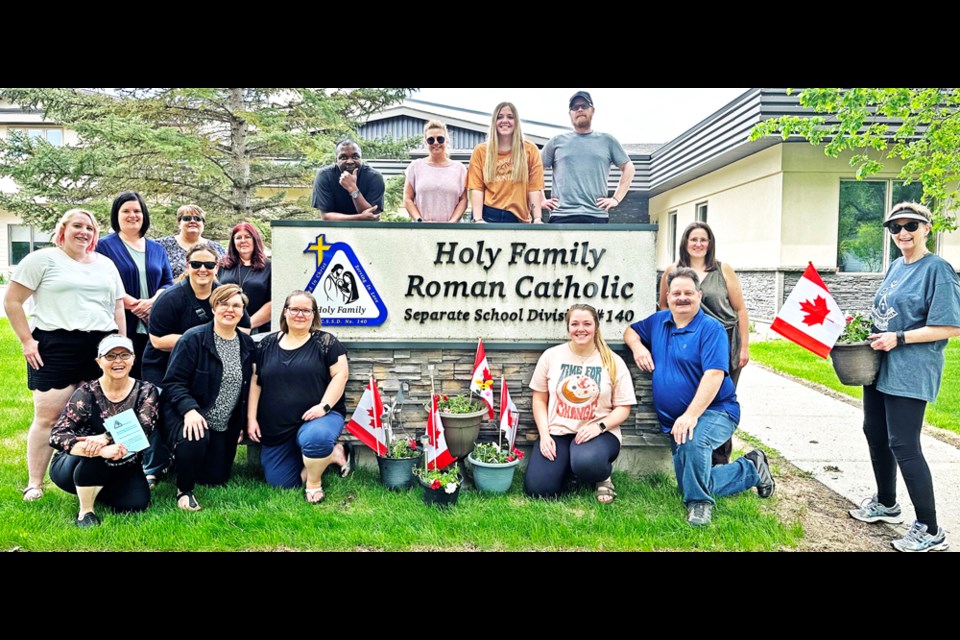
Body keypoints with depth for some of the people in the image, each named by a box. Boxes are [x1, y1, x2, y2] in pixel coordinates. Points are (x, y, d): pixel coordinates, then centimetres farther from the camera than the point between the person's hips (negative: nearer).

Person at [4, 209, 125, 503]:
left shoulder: (106, 264, 17)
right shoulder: (42, 259, 2)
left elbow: (118, 308, 18)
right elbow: (11, 302, 0)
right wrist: (27, 340, -6)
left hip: (102, 349, 4)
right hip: (55, 349, -4)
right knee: (47, 416, -3)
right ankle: (34, 484, 8)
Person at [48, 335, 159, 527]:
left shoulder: (145, 391, -9)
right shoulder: (87, 393, -15)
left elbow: (144, 427, -26)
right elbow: (57, 435, -26)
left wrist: (105, 437, -43)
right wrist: (102, 451, -43)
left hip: (120, 467, 3)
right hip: (73, 466, -3)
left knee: (136, 504, -21)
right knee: (96, 452, -34)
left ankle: (95, 490, 10)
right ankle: (85, 511, -14)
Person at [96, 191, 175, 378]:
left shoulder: (157, 249, 17)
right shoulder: (105, 246, 4)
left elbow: (168, 283, 11)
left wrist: (152, 301, -8)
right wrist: (132, 304, -14)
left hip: (153, 329, 4)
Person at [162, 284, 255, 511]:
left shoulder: (247, 344, 4)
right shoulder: (193, 339, -13)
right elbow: (173, 382, -15)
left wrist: (240, 425, 10)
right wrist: (189, 410, -31)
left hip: (224, 426, 5)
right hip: (189, 417, -5)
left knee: (216, 479, 6)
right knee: (195, 440, -38)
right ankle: (184, 490, -10)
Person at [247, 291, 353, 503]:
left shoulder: (325, 342, -2)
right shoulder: (267, 344, 7)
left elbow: (340, 374, -8)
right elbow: (255, 382, 8)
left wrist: (324, 405, -19)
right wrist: (251, 418, 2)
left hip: (316, 417, -4)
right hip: (276, 428, 5)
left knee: (314, 438, -40)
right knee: (279, 483, 3)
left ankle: (314, 482, -8)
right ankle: (329, 454, 20)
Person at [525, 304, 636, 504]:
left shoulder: (613, 362, 0)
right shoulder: (551, 356, 4)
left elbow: (623, 407, 1)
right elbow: (539, 399, 7)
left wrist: (600, 426, -18)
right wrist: (544, 434, -7)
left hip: (598, 433, -2)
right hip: (557, 431, 2)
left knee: (586, 463, -38)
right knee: (537, 489, -17)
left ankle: (603, 477, 1)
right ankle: (567, 466, 16)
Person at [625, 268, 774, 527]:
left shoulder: (711, 328, -12)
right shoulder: (658, 321, 9)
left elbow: (714, 375, -22)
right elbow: (630, 331, 24)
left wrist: (691, 415, -32)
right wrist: (637, 346, -2)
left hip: (715, 411, -7)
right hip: (676, 421, 7)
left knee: (693, 439, -40)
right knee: (692, 483, 7)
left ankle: (699, 503, -15)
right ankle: (751, 469, 30)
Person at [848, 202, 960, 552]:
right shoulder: (895, 266, 12)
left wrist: (898, 338, -21)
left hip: (909, 372, -9)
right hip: (879, 366, 9)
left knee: (903, 444, -7)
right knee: (875, 433, 16)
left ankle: (930, 531, 6)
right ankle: (886, 504, 35)